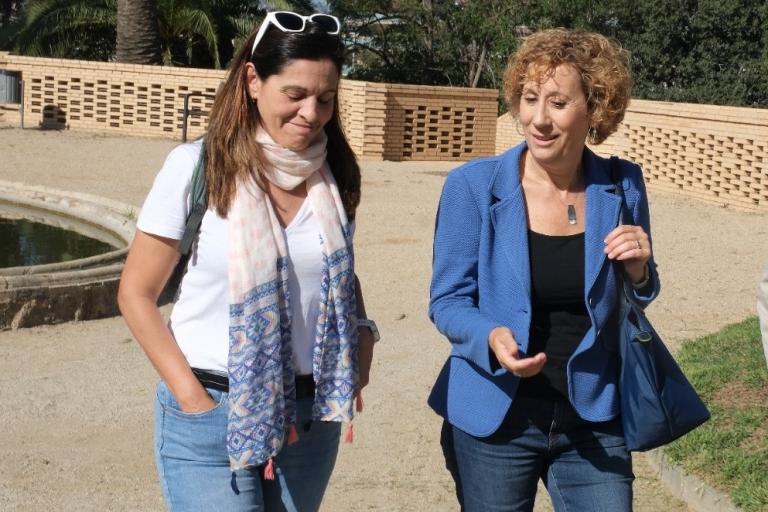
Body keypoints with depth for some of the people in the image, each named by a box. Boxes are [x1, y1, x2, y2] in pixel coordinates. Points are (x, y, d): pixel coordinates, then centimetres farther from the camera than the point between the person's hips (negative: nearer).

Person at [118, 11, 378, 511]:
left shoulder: (336, 173, 1)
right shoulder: (197, 166, -10)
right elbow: (136, 294, -5)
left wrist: (361, 333, -3)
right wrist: (191, 396, -11)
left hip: (311, 414, 4)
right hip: (210, 414, -4)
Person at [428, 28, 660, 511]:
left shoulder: (622, 188, -3)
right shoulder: (473, 186, -11)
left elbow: (636, 302, 10)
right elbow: (447, 300, -6)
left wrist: (638, 272, -13)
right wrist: (493, 338, -26)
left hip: (595, 421, 1)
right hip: (494, 420, -1)